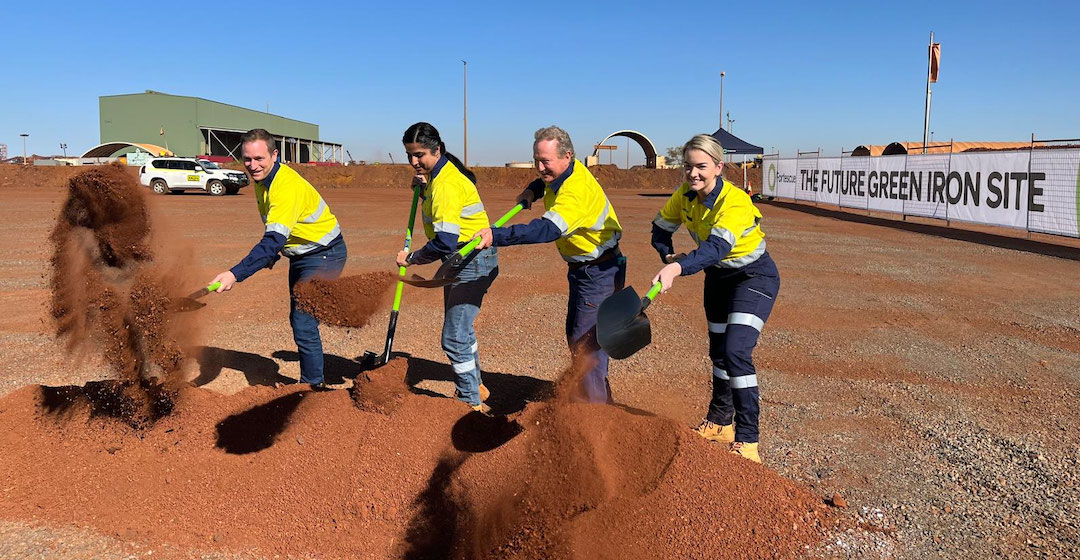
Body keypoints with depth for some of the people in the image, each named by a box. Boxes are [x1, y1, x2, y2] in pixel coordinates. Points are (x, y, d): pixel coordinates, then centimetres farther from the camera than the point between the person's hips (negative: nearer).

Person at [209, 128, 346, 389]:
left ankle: (314, 385, 4)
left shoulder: (287, 186, -31)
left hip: (323, 255, -10)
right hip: (301, 255, 10)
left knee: (304, 323, -13)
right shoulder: (262, 179, -1)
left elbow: (274, 240, -40)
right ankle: (310, 379, 35)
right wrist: (271, 255, 11)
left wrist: (235, 274, -47)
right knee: (298, 318, 19)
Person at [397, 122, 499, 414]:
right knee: (461, 328, 23)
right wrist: (424, 187, 7)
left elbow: (444, 242, -29)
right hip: (461, 259, 11)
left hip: (472, 262, -11)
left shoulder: (446, 184, -23)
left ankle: (472, 403, 5)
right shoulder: (441, 174, 8)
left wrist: (410, 258, -15)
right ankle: (475, 387, 41)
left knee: (454, 338, -8)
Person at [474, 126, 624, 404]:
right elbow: (546, 180, 27)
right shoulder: (562, 172, 1)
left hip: (600, 272, -11)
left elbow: (547, 230, -43)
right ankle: (601, 400, 31)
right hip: (583, 269, 11)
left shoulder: (576, 190, -29)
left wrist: (496, 236, -49)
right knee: (576, 335, 18)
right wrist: (532, 190, 5)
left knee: (586, 341, -12)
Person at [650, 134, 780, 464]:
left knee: (736, 352, -20)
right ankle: (719, 423, 34)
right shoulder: (685, 195, -10)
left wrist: (678, 268, -62)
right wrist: (669, 257, -14)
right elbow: (661, 227, 6)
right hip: (718, 277, 7)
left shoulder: (735, 202, -32)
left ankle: (746, 440, -10)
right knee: (718, 351, 15)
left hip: (754, 278, -7)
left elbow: (717, 248, -47)